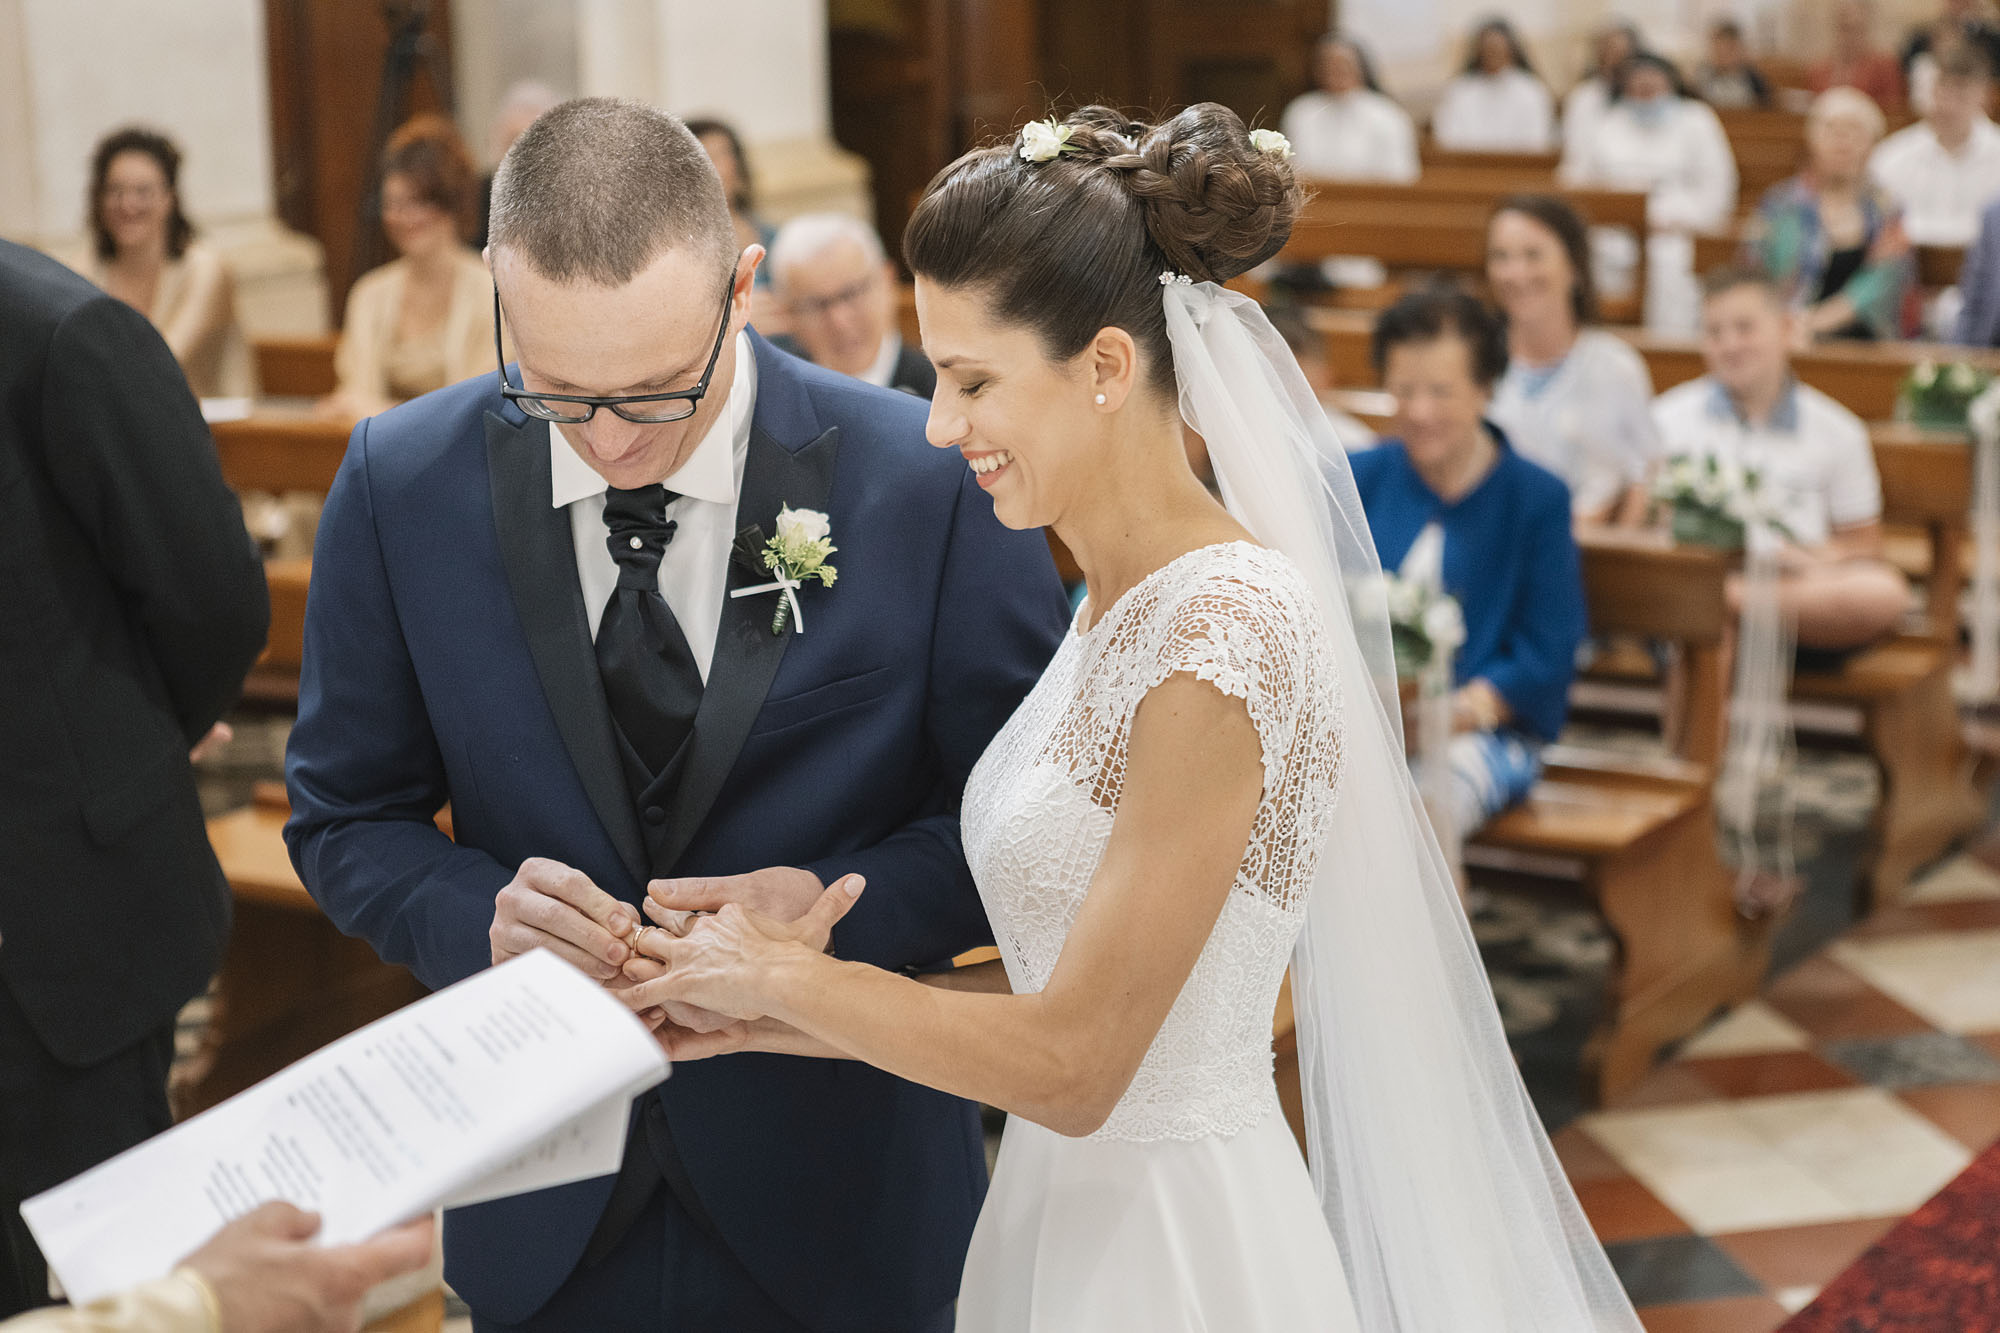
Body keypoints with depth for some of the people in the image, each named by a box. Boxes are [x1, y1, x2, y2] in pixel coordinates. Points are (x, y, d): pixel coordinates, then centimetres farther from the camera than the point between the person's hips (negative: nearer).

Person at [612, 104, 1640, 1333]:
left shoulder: (1222, 633, -23)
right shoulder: (1124, 605, 5)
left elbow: (1073, 1061, -21)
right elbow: (1074, 972, 8)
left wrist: (787, 976, -10)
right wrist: (793, 1016, 1)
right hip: (1069, 1217, 8)